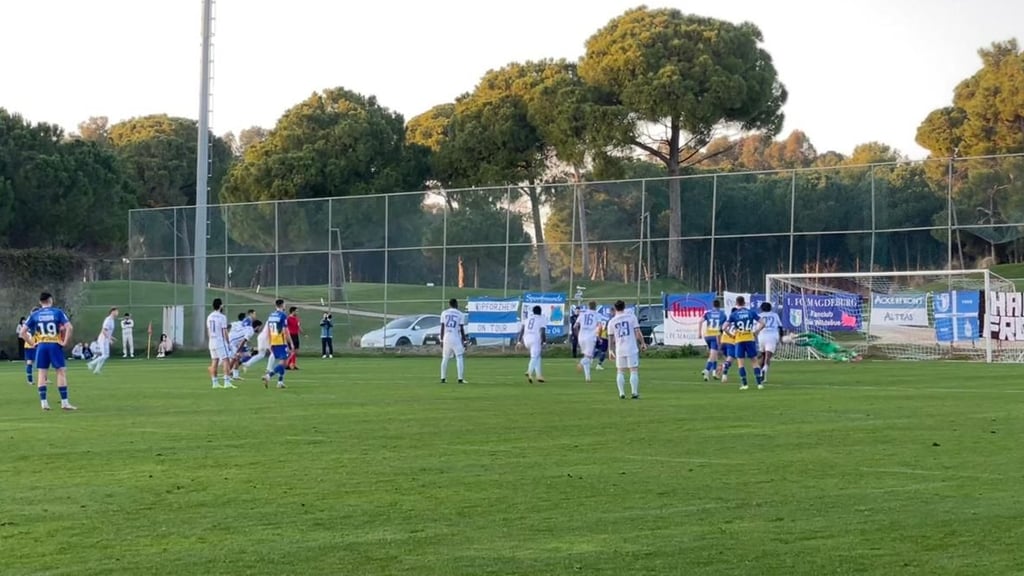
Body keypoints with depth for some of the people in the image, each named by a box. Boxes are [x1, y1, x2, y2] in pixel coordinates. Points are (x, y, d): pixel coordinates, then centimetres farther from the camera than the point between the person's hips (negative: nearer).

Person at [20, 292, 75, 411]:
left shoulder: (34, 315, 6)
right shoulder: (58, 312, -1)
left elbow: (23, 332, 3)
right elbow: (69, 328, -13)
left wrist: (32, 342, 8)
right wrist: (65, 342, -6)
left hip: (41, 346, 3)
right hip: (55, 345, -3)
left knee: (42, 373, 7)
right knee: (61, 372, 1)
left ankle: (43, 402, 4)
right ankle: (64, 402, -3)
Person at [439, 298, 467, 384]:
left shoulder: (444, 313, 7)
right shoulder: (460, 314, 0)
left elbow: (442, 328, 5)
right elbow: (462, 329, -2)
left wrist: (441, 340, 10)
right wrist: (464, 341, 3)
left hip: (446, 338, 3)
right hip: (456, 338, -3)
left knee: (445, 358, 11)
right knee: (460, 358, 1)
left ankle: (443, 378, 9)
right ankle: (460, 379, -6)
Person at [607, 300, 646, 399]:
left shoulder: (612, 321, 4)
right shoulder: (631, 317, -1)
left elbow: (610, 337, 7)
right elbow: (637, 332, -4)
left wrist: (611, 350, 16)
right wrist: (643, 343, 6)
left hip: (619, 350, 2)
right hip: (632, 349, -2)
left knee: (620, 372, 11)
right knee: (634, 371, 2)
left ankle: (621, 393, 6)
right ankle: (634, 393, -4)